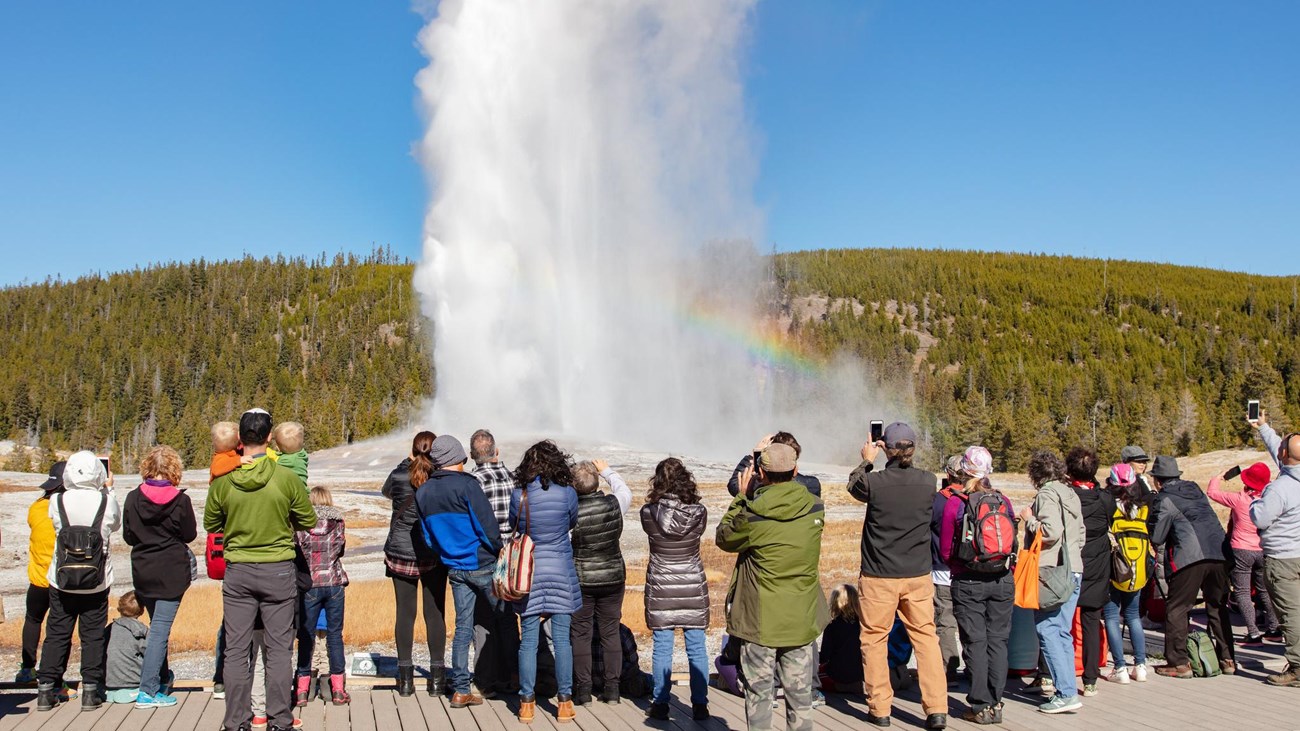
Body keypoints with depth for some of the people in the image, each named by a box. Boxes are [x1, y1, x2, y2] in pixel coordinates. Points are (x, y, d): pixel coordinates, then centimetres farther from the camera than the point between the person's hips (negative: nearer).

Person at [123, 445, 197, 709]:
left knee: (157, 624, 20)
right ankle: (148, 691, -4)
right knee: (161, 629, -2)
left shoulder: (133, 498, -3)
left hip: (142, 571, 4)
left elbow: (128, 536, 5)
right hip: (171, 572, -4)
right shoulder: (180, 500, -12)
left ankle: (162, 678, 33)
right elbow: (190, 534, -2)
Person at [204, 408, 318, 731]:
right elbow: (309, 522, 1)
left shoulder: (223, 481, -6)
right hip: (278, 571, -1)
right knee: (279, 649, 7)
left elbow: (210, 525, 10)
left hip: (237, 571, 2)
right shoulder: (287, 478, -11)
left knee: (236, 650, 9)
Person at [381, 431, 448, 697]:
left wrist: (407, 462, 19)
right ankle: (436, 677, 10)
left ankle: (405, 677, 11)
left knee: (405, 613, 7)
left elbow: (385, 492, 17)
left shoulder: (399, 475, -6)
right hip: (435, 555, 0)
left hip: (401, 554, 1)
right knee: (435, 614, 6)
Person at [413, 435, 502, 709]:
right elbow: (487, 525, -16)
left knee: (463, 627, 10)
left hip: (454, 569, 6)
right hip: (483, 565, -6)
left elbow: (428, 536, 11)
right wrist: (499, 552, -1)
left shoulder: (422, 492, 6)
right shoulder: (466, 485, -15)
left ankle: (460, 691, 11)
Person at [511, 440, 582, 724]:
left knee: (528, 640, 8)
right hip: (561, 573, -1)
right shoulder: (567, 494, -9)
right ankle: (564, 702, 12)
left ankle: (526, 702, 13)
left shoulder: (518, 495, -7)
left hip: (528, 573, 1)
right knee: (562, 639, 6)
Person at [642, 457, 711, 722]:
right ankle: (700, 705, 14)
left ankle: (660, 705, 14)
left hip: (660, 590, 0)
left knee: (662, 649, 8)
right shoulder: (699, 512, -10)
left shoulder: (648, 513, -12)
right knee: (696, 649, 9)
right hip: (693, 588, 1)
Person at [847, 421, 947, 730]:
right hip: (918, 576, 3)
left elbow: (854, 487, 10)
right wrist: (899, 460, 24)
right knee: (926, 636, 10)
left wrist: (867, 461, 24)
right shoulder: (928, 481, -5)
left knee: (874, 639, 10)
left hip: (879, 577, -3)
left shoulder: (874, 481, -14)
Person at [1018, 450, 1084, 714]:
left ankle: (1066, 694, -9)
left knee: (1047, 631, -7)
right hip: (1073, 571, 9)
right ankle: (1065, 684, 20)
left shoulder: (1047, 494, -11)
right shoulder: (1070, 494, 15)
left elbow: (1051, 531, -23)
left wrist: (1030, 519, -8)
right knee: (1062, 631, 15)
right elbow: (1080, 534, 21)